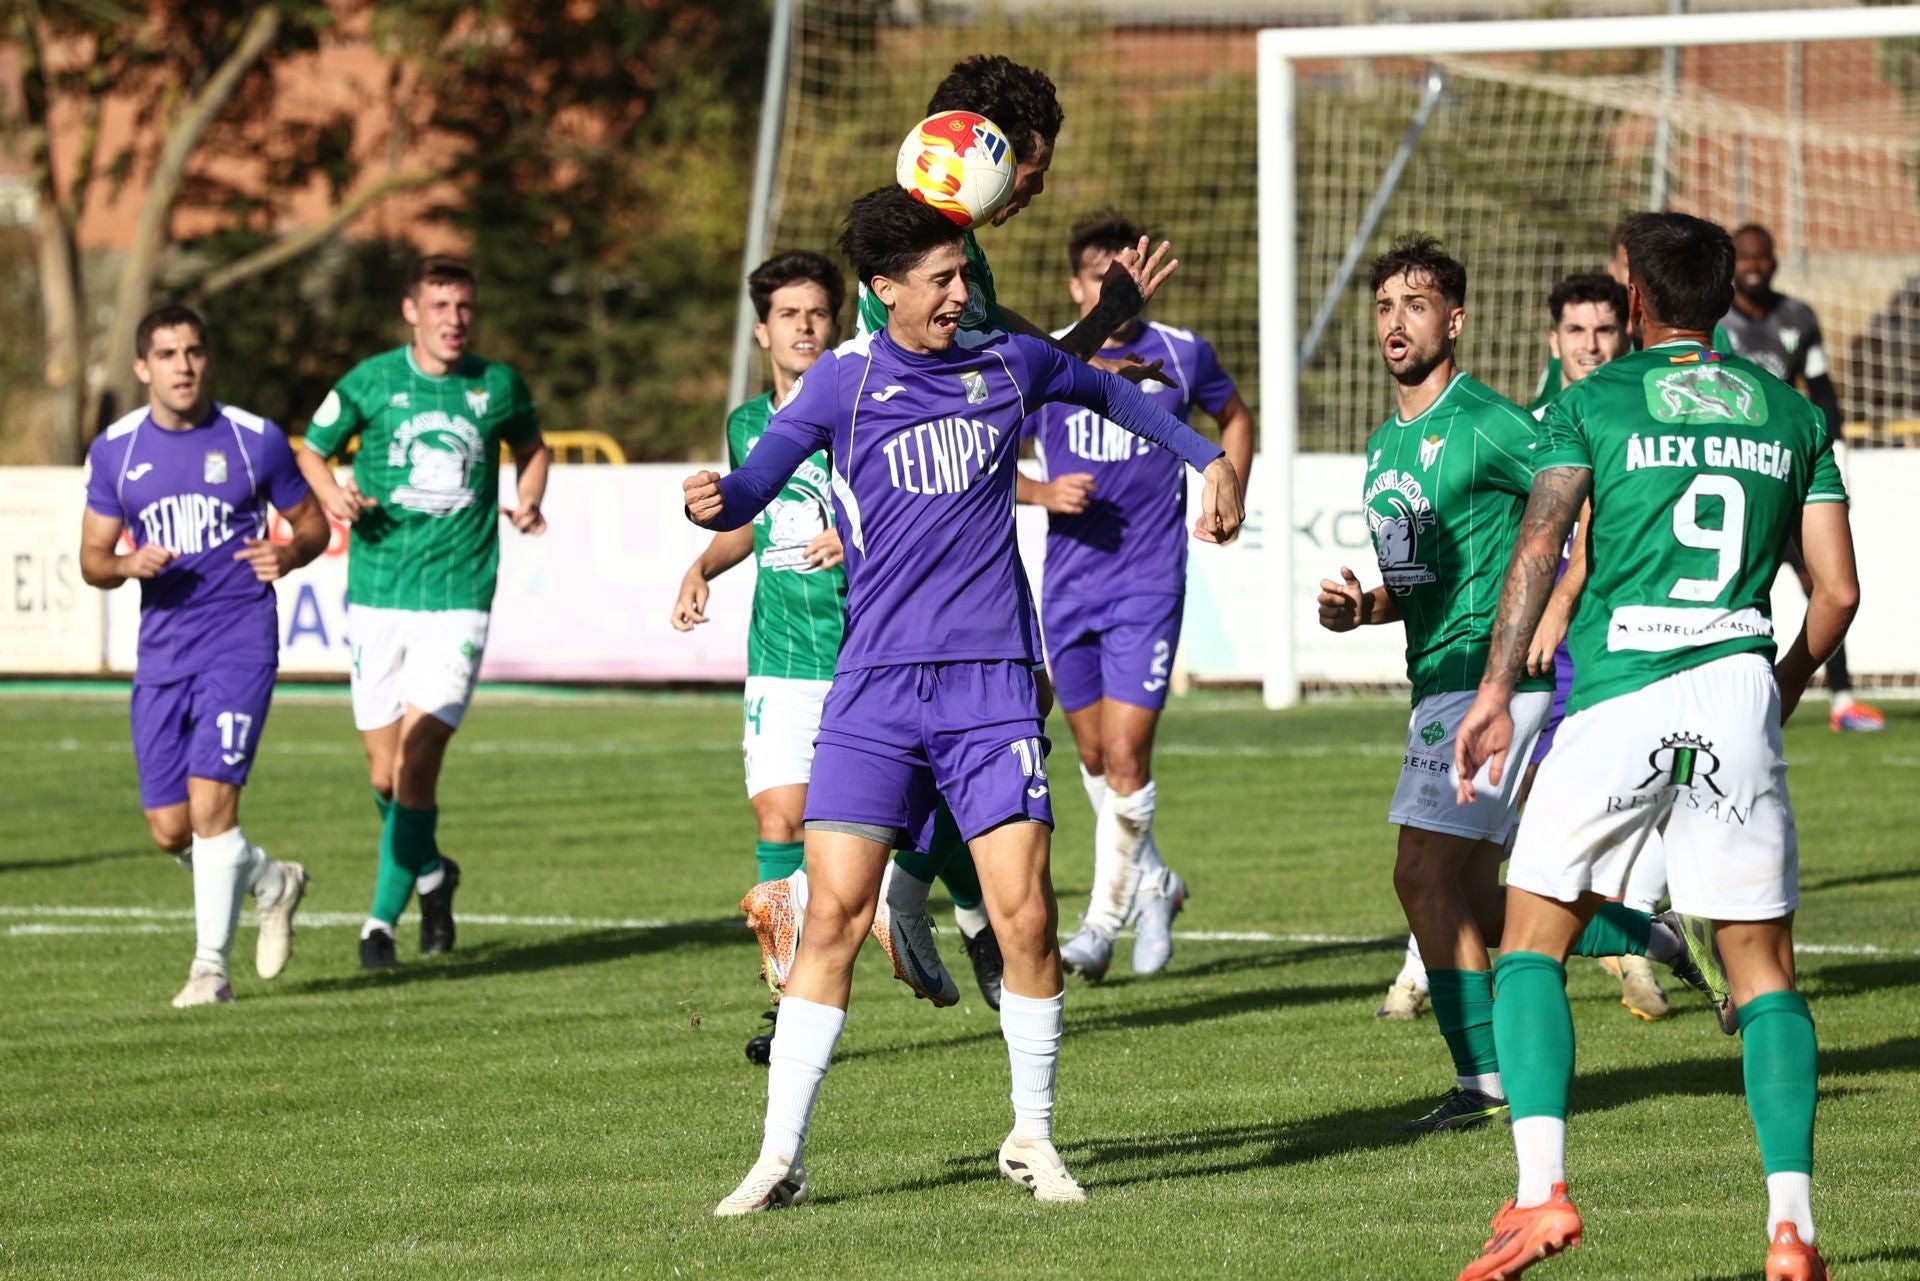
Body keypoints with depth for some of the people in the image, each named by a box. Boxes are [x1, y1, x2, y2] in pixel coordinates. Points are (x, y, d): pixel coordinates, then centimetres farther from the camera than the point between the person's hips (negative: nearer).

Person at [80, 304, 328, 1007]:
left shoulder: (255, 440, 0)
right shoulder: (115, 451, 6)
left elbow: (312, 520, 11)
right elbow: (92, 558, 11)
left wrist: (289, 555, -11)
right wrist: (126, 565, -12)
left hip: (240, 640, -4)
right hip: (161, 651, 4)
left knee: (210, 797, -17)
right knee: (171, 829, 3)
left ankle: (211, 967, -8)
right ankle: (272, 883, 32)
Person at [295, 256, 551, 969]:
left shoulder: (498, 386, 4)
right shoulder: (370, 382, 1)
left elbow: (530, 445, 23)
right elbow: (311, 452, 13)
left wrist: (528, 501, 4)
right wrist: (333, 496, -8)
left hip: (459, 596, -1)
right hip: (378, 592, 1)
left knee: (417, 760, -14)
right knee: (384, 772, 6)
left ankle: (382, 920, -6)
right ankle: (432, 875, 34)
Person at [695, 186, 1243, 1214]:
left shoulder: (1010, 363, 8)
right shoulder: (843, 383, 0)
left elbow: (1109, 393, 28)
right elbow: (760, 481, -11)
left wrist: (1210, 461, 24)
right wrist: (716, 503, -33)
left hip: (991, 685, 1)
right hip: (875, 685, -1)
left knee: (1023, 915, -7)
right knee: (833, 913, -8)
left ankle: (1032, 1138, 12)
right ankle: (779, 1157, -1)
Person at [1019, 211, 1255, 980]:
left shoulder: (1182, 356, 0)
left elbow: (1234, 418, 21)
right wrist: (1044, 493, -14)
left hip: (1149, 582, -2)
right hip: (1069, 586, 2)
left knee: (1125, 753, -12)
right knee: (1094, 757, 12)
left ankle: (1103, 923, -5)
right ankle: (1154, 883, 34)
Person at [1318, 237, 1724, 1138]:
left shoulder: (1488, 424, -10)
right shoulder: (1384, 448, 17)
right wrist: (1357, 608, 7)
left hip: (1490, 676, -9)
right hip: (1439, 684, 9)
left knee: (1424, 873, -12)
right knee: (1479, 904, 10)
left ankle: (1482, 1080, -6)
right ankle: (1663, 940, 24)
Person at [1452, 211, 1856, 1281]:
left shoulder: (1595, 402, 4)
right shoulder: (1793, 416, 13)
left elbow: (1539, 544, -8)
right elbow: (1839, 590, 9)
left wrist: (1497, 692, -8)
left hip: (1617, 693, -2)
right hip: (1738, 694, 2)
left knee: (1533, 943, 7)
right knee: (1765, 965, 7)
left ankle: (1542, 1190, -9)